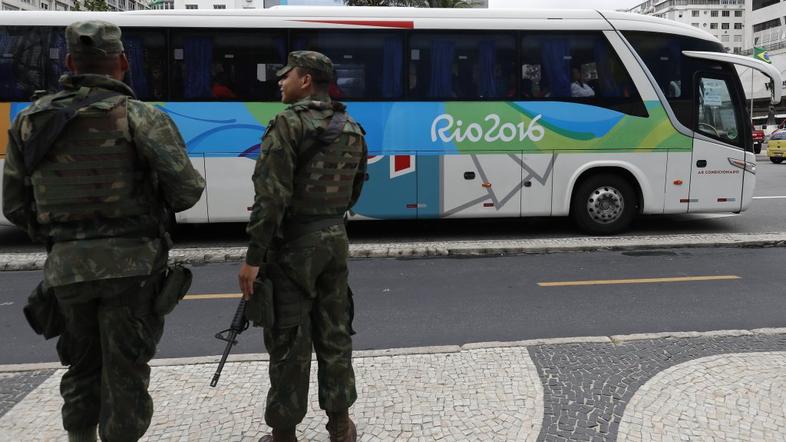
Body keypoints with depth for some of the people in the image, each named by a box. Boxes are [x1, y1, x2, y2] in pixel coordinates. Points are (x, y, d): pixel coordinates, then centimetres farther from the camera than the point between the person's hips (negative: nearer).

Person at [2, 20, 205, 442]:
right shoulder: (140, 117, -8)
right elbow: (187, 190, -14)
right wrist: (153, 202, 8)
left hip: (66, 267, 4)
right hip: (130, 264, -4)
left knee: (82, 367, 21)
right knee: (125, 372, 7)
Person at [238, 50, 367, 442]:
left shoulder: (289, 124, -13)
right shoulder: (352, 130, 9)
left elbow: (271, 195, -20)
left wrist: (253, 256, -17)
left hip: (294, 243, -6)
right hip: (335, 238, 7)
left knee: (288, 341, 4)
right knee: (334, 333, 15)